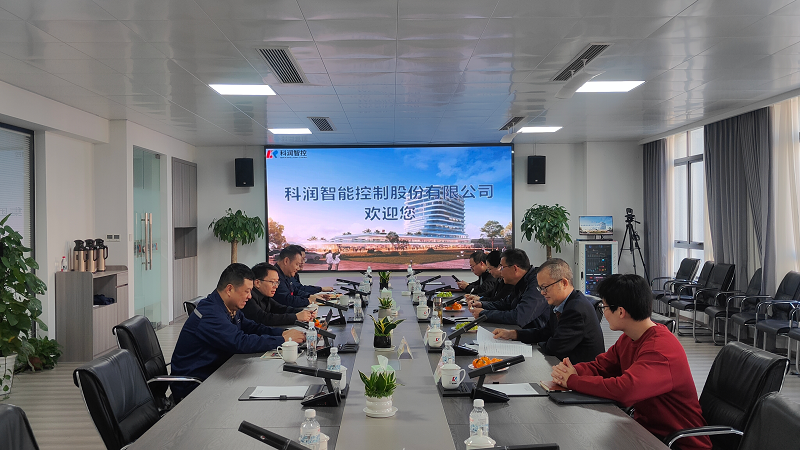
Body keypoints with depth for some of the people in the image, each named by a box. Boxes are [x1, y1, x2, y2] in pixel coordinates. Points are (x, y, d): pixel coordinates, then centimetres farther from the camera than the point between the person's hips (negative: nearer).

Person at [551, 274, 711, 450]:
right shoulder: (628, 339, 3)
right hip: (646, 428, 8)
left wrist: (572, 381, -26)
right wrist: (570, 371, -14)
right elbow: (598, 366, 9)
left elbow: (624, 390, -39)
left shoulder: (661, 349, -27)